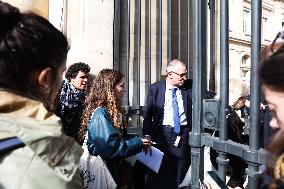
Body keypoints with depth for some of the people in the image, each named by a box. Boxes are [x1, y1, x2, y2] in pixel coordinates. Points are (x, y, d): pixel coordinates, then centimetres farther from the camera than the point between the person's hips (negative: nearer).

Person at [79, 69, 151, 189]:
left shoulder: (113, 110, 7)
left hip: (117, 168, 9)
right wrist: (139, 143, -18)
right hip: (106, 172, -8)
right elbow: (111, 147, -27)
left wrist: (139, 140, -2)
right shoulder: (100, 114, -22)